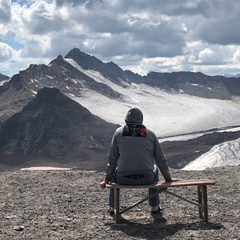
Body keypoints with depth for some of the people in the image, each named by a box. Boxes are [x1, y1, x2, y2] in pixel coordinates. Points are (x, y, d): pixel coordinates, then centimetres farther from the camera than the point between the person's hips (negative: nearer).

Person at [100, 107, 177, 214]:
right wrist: (168, 178, 23)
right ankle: (154, 207, 34)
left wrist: (106, 179, 18)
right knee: (155, 169, 33)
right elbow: (161, 159, 11)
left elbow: (112, 159, 7)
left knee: (113, 171, 33)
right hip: (146, 179, 0)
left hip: (124, 179, 0)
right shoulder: (150, 134, 6)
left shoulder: (119, 132, 4)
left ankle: (112, 207, 37)